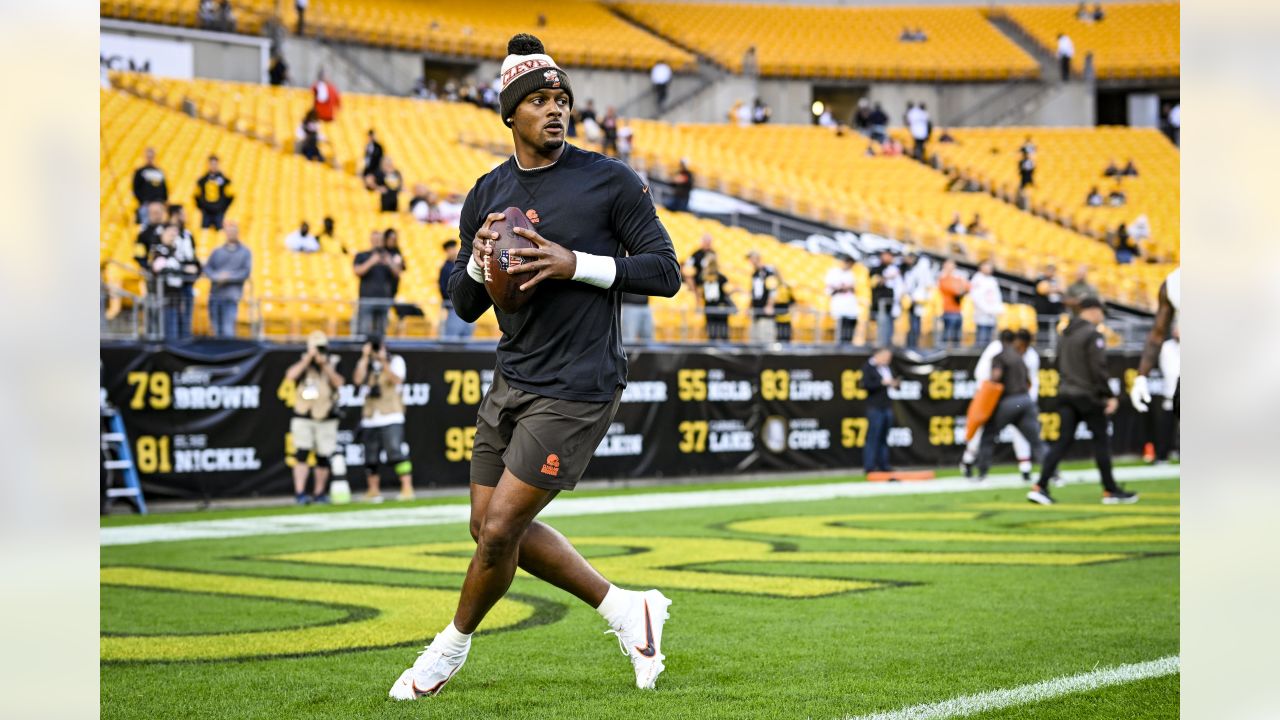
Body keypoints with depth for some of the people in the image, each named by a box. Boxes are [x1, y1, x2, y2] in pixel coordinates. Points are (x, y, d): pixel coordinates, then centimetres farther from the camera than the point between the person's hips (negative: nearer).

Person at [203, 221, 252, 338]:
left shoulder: (245, 252, 8)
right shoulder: (217, 251, 16)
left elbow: (246, 271, -2)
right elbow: (207, 268, 7)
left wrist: (228, 277, -14)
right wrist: (216, 277, -13)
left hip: (231, 294, -4)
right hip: (215, 294, 4)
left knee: (228, 330, -15)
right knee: (217, 329, 7)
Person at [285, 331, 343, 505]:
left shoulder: (333, 364, 2)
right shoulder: (302, 363, 1)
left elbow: (338, 383, -15)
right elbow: (290, 376, -18)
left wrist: (325, 365, -24)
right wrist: (308, 359, -20)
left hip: (326, 419, 1)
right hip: (303, 417, -1)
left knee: (323, 457, 5)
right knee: (301, 454, -11)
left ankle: (319, 493, 18)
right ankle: (299, 493, -14)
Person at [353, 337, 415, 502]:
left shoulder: (395, 361, 4)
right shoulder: (364, 363, 11)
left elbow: (397, 380, -14)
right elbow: (358, 380, -8)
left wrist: (384, 362, -23)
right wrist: (365, 357, -10)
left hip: (391, 416, -4)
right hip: (370, 417, 4)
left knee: (396, 451, -15)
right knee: (371, 457, 4)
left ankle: (407, 488, -15)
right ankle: (373, 491, 15)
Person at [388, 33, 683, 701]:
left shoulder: (610, 181, -7)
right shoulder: (487, 194, 8)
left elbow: (665, 271, -8)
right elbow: (465, 305, 12)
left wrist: (575, 264, -18)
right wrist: (478, 261, -10)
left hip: (577, 388, -7)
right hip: (511, 380, 7)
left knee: (500, 529, -7)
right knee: (492, 527, 11)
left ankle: (453, 644, 19)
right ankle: (625, 609, 23)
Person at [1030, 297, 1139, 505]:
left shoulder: (1066, 334, 14)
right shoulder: (1093, 334, -12)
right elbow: (1099, 369, -17)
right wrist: (1109, 396, -14)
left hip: (1066, 395, 7)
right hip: (1088, 395, -7)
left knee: (1064, 441, 3)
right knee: (1102, 440, 4)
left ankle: (1040, 487, -8)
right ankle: (1110, 491, 10)